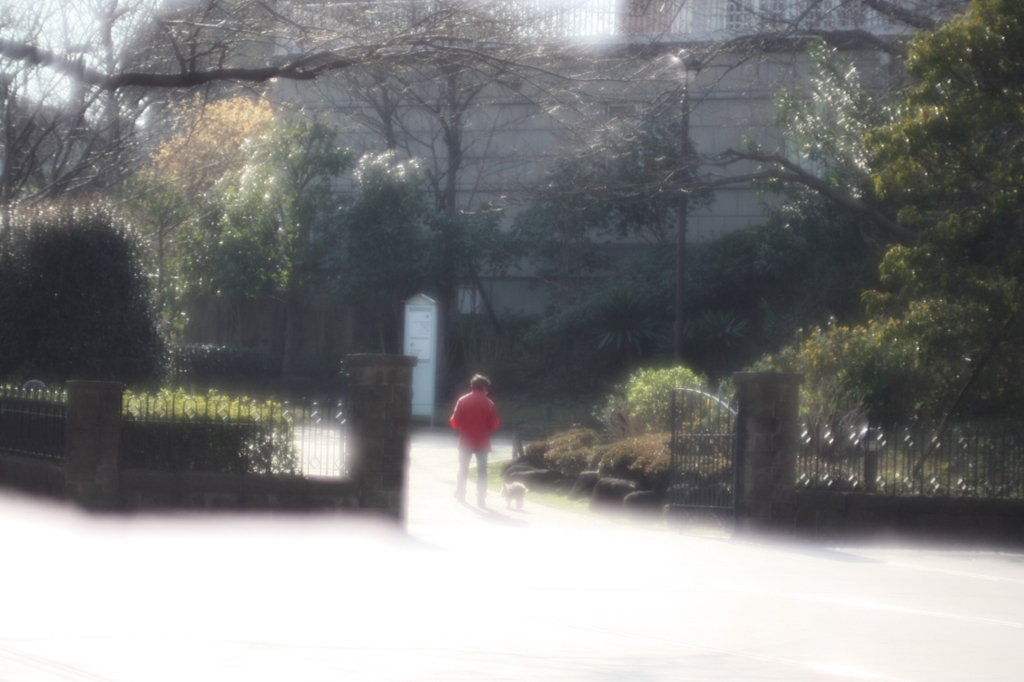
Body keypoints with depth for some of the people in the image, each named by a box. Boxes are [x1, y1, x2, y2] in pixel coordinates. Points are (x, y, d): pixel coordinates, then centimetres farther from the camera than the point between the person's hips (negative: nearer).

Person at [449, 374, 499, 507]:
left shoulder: (463, 401, -3)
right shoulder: (488, 403, -4)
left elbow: (455, 422, -5)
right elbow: (494, 425, -3)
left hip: (466, 441, 1)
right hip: (483, 442, -1)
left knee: (463, 469, 15)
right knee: (482, 470, 3)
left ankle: (460, 494, 19)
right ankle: (481, 498, -3)